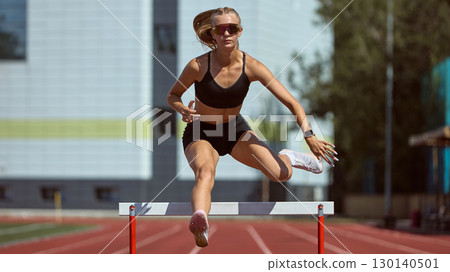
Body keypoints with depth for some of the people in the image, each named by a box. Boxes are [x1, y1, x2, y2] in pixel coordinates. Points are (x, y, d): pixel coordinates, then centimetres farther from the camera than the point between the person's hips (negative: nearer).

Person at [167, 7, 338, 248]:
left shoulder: (251, 67, -18)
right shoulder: (198, 66, -21)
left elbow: (291, 103, -17)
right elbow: (172, 96, -4)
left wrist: (309, 136, -30)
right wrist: (182, 110, -28)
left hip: (236, 129, 3)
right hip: (201, 134, -3)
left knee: (282, 174, -12)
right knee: (205, 173, -37)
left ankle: (288, 157, 26)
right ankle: (200, 220, -65)